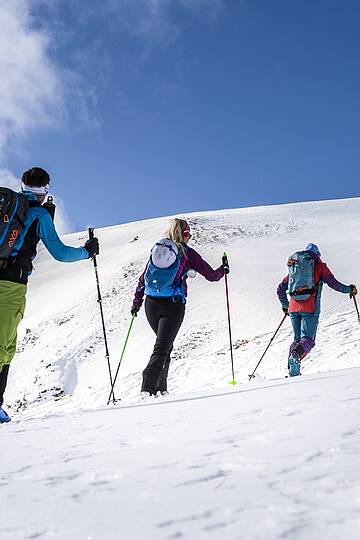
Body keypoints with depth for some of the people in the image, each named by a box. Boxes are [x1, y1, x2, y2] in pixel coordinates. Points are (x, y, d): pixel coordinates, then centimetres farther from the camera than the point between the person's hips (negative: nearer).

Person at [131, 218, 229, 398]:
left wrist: (136, 302, 19)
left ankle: (160, 387, 19)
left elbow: (143, 278, 13)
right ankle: (148, 387, -20)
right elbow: (211, 275, 5)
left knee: (165, 343, 21)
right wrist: (223, 270, 26)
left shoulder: (157, 248, 12)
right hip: (173, 306, -5)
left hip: (151, 305, 5)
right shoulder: (187, 253, 0)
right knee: (162, 347, -4)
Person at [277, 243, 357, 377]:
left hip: (294, 308, 5)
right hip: (310, 308, -4)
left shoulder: (293, 267, 20)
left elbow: (280, 289, 21)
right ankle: (295, 355, -38)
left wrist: (285, 305, 34)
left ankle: (292, 370, 0)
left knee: (297, 339, 15)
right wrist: (349, 289, 15)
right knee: (307, 339, -6)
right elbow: (333, 283, -1)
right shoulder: (319, 265, 8)